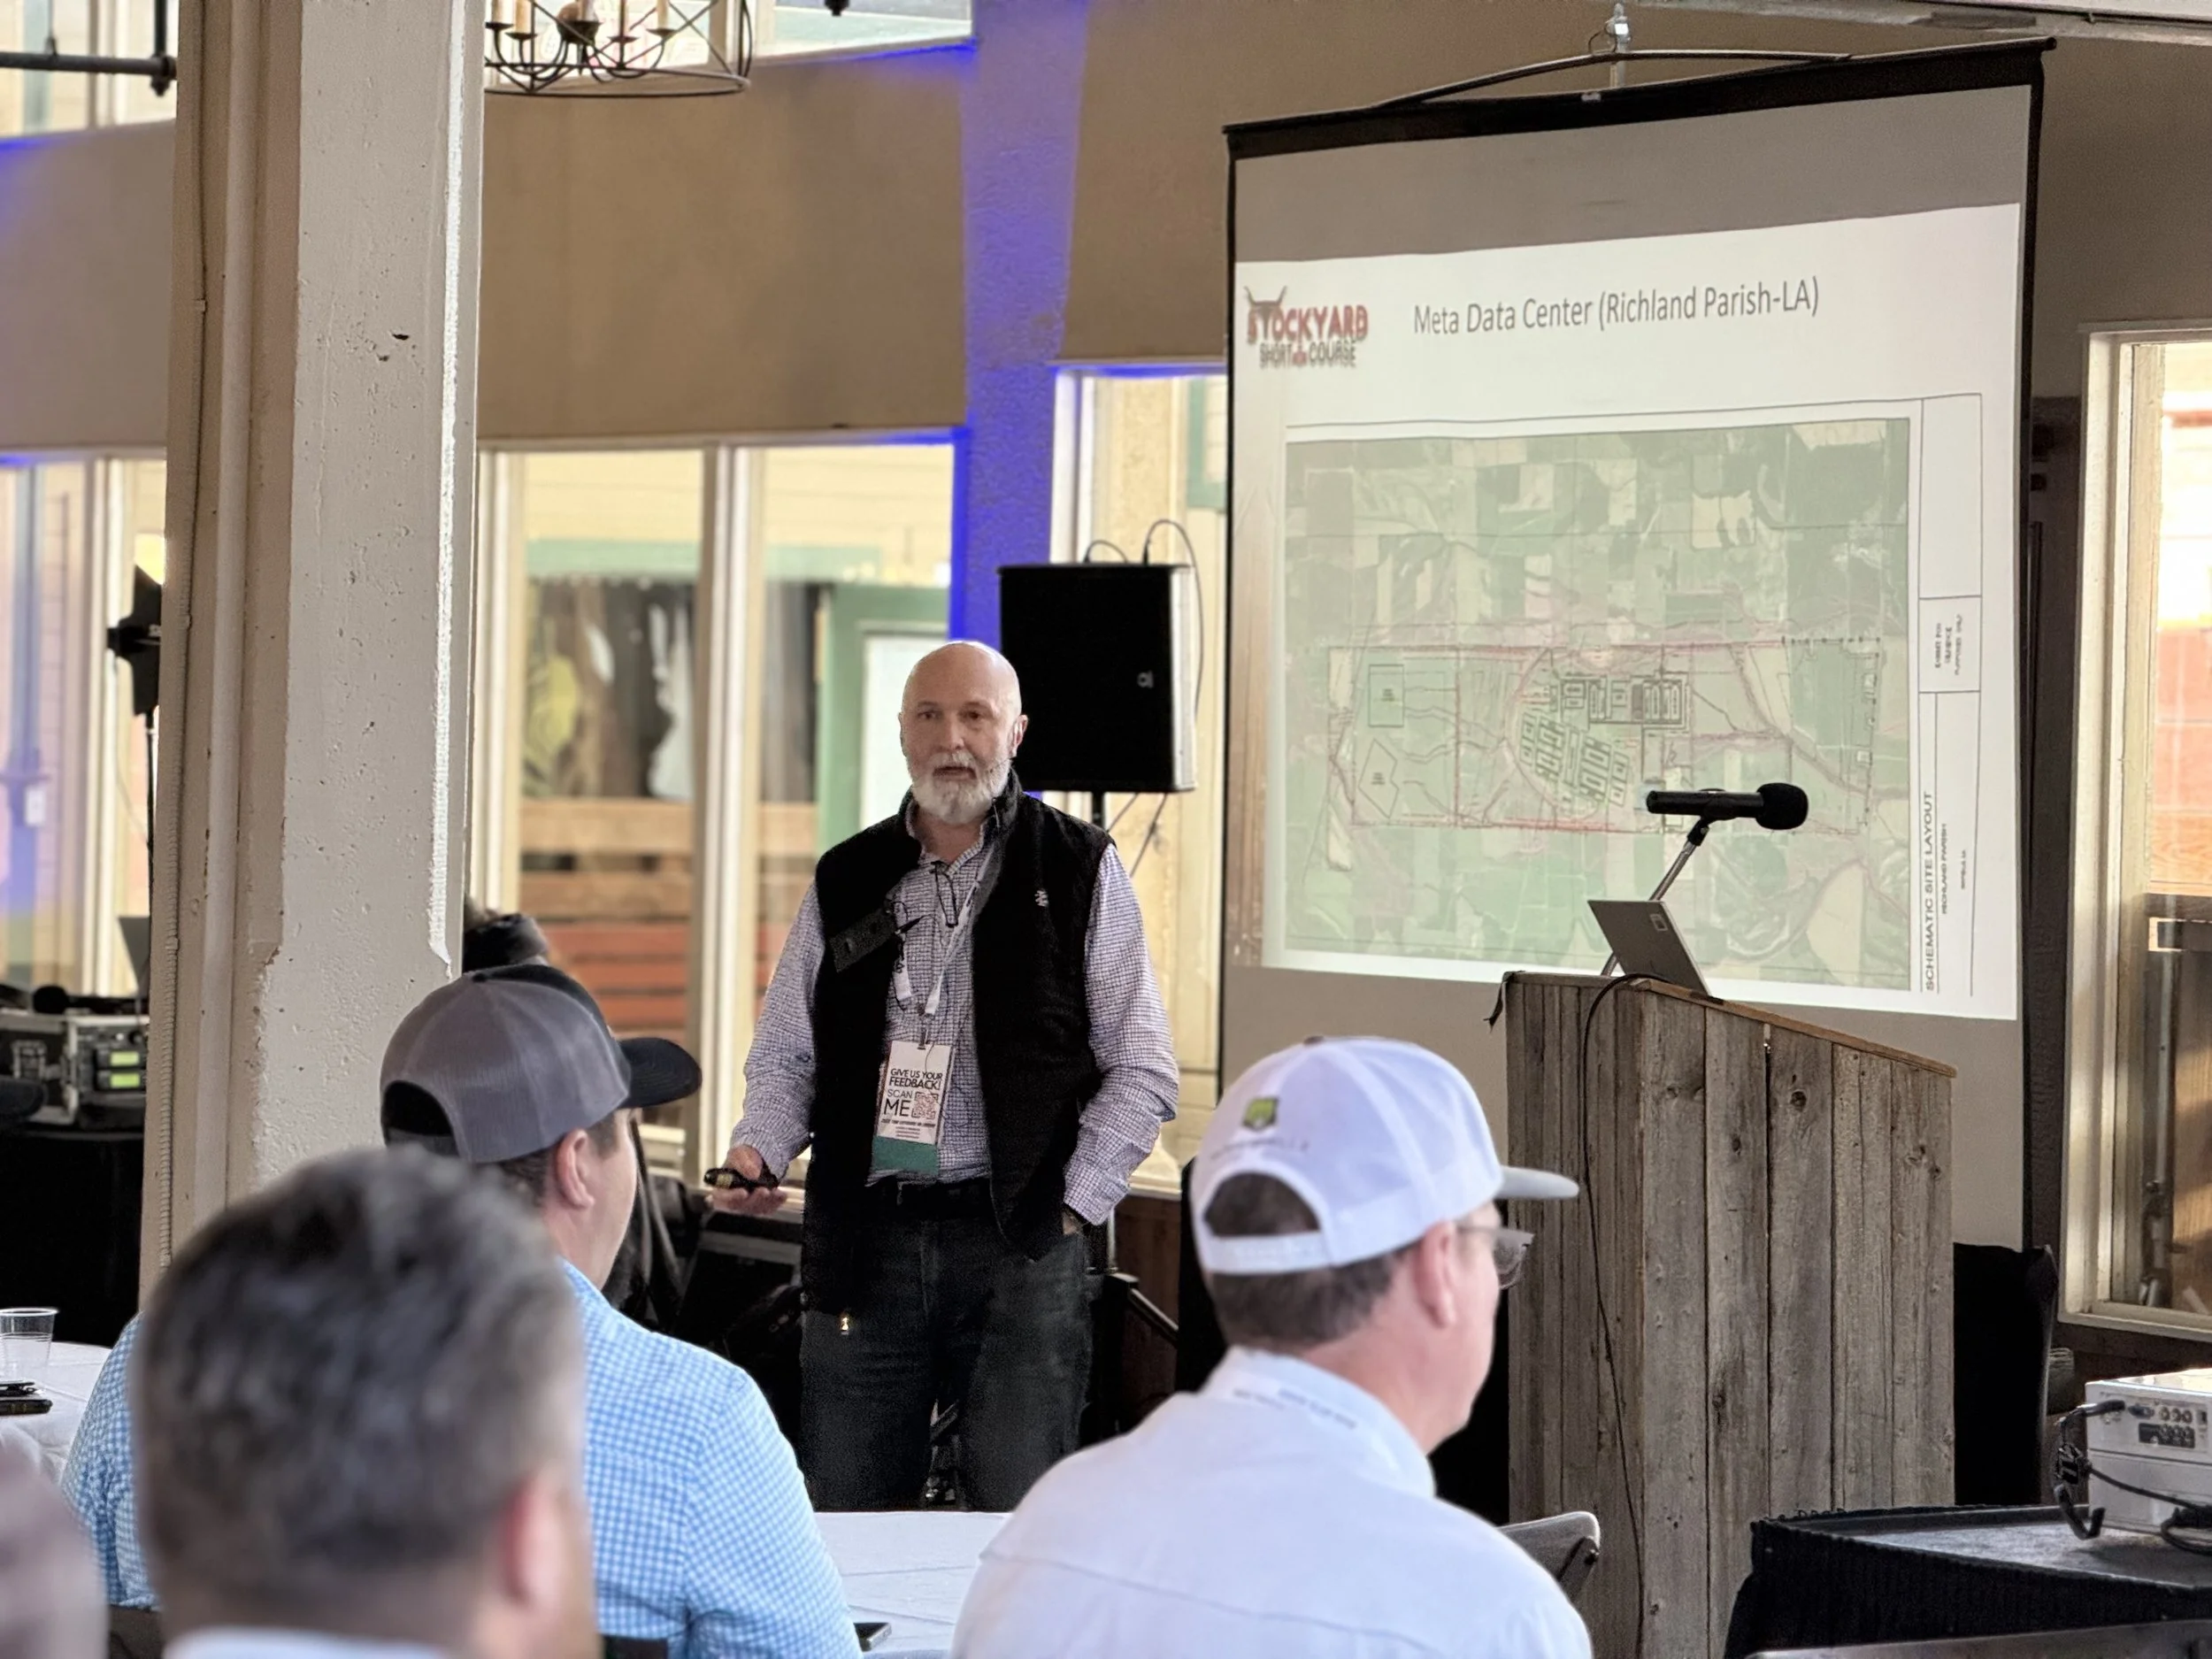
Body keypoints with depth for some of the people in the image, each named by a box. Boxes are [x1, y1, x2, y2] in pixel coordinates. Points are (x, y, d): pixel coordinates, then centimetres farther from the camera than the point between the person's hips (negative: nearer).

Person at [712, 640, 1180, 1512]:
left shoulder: (1078, 869, 4)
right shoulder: (845, 880, 13)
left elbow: (1143, 1071, 3)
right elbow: (785, 1054, 17)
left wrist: (1070, 1206, -5)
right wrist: (759, 1147, -3)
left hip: (1019, 1243, -3)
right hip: (863, 1240, 3)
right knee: (846, 1520, 3)